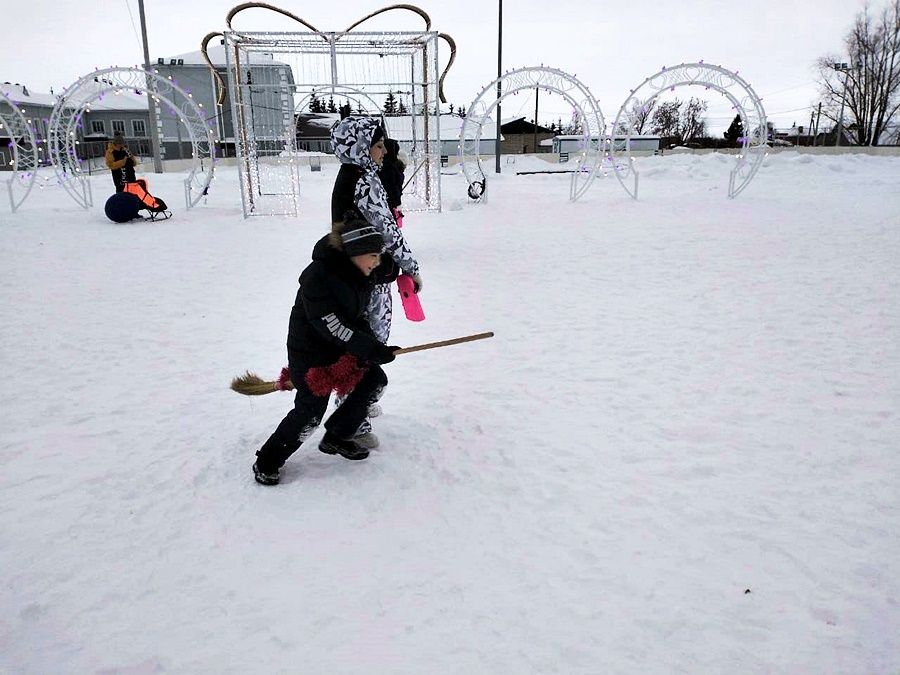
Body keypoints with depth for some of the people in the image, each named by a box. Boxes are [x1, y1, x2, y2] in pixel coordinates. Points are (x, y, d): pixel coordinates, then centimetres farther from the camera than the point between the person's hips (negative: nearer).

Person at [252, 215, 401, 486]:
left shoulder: (360, 270, -7)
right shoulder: (318, 277, -30)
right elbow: (331, 326, -31)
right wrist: (371, 349, -30)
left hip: (342, 345, 8)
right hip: (310, 351, -8)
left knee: (375, 381, 6)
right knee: (311, 412, -10)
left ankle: (336, 438, 22)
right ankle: (267, 461, 12)